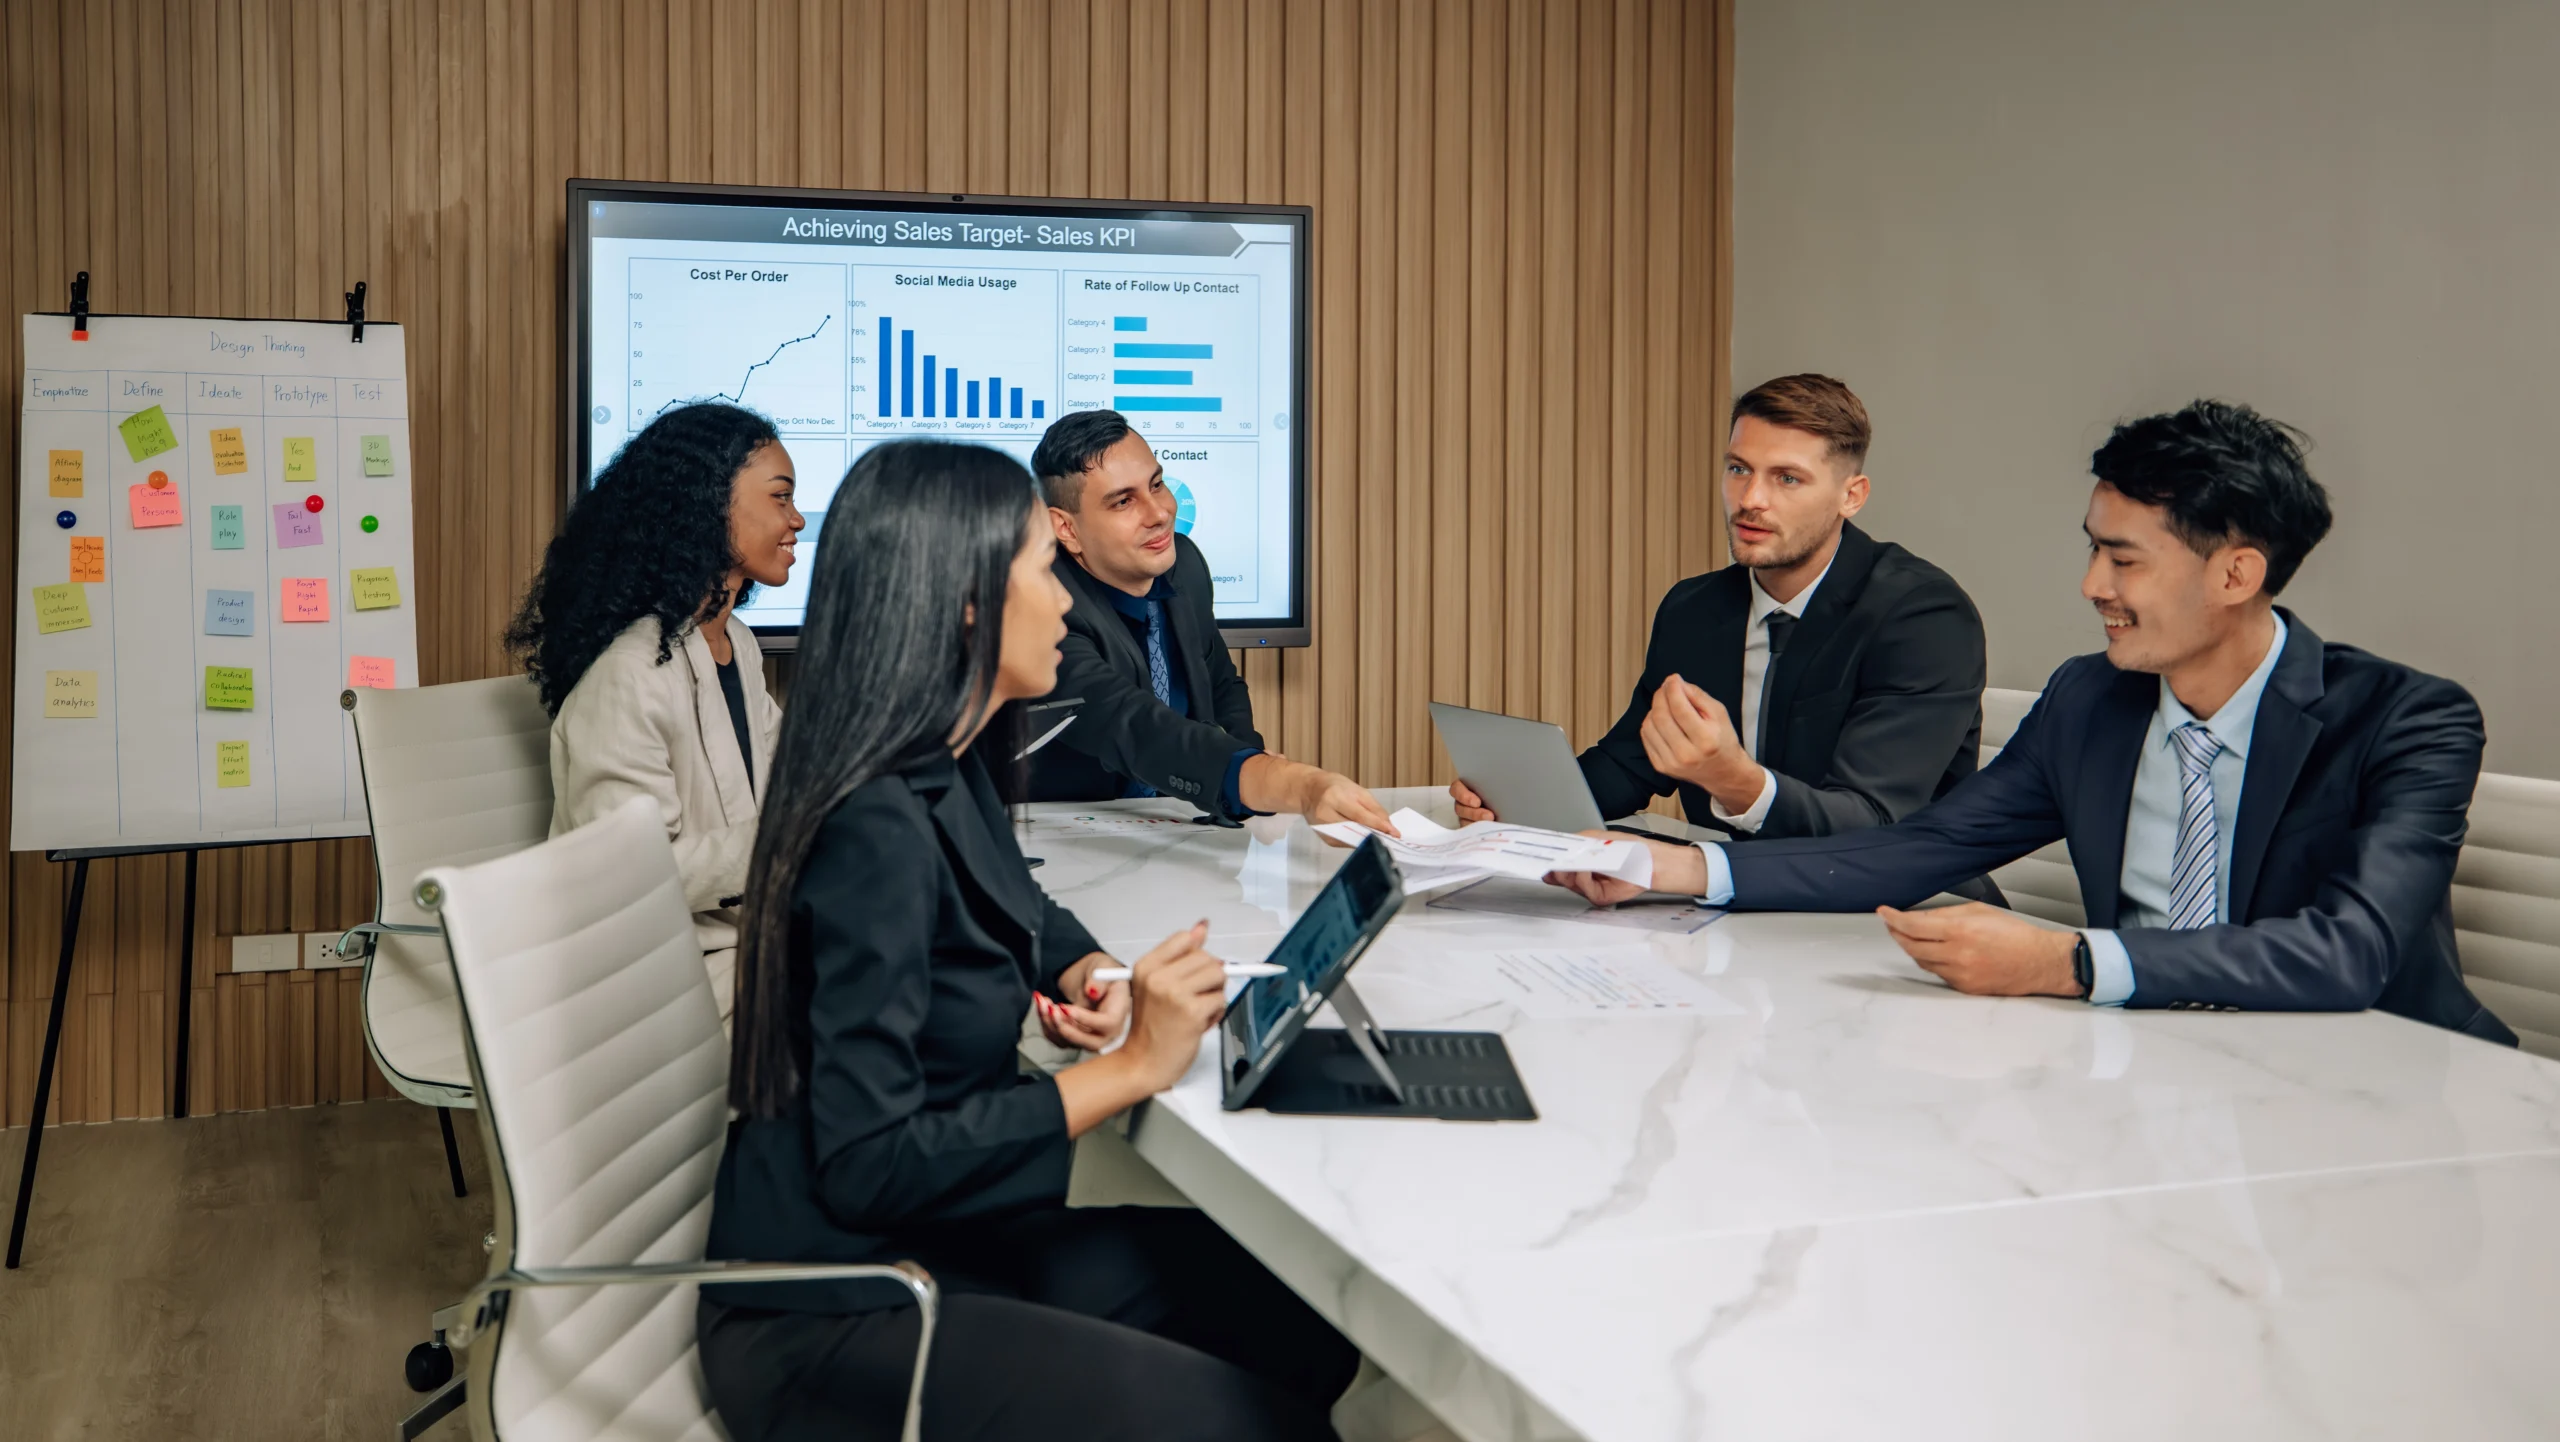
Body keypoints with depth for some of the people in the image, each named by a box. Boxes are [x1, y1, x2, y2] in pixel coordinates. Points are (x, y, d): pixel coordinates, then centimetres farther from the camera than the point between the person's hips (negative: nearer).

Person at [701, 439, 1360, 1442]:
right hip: (828, 1320, -9)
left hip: (944, 1242, 9)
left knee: (1308, 1316, -3)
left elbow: (1025, 914, 27)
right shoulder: (877, 829, -23)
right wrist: (1127, 1069, -21)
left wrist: (1087, 976, 3)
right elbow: (867, 1164, -25)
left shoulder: (952, 771, 6)